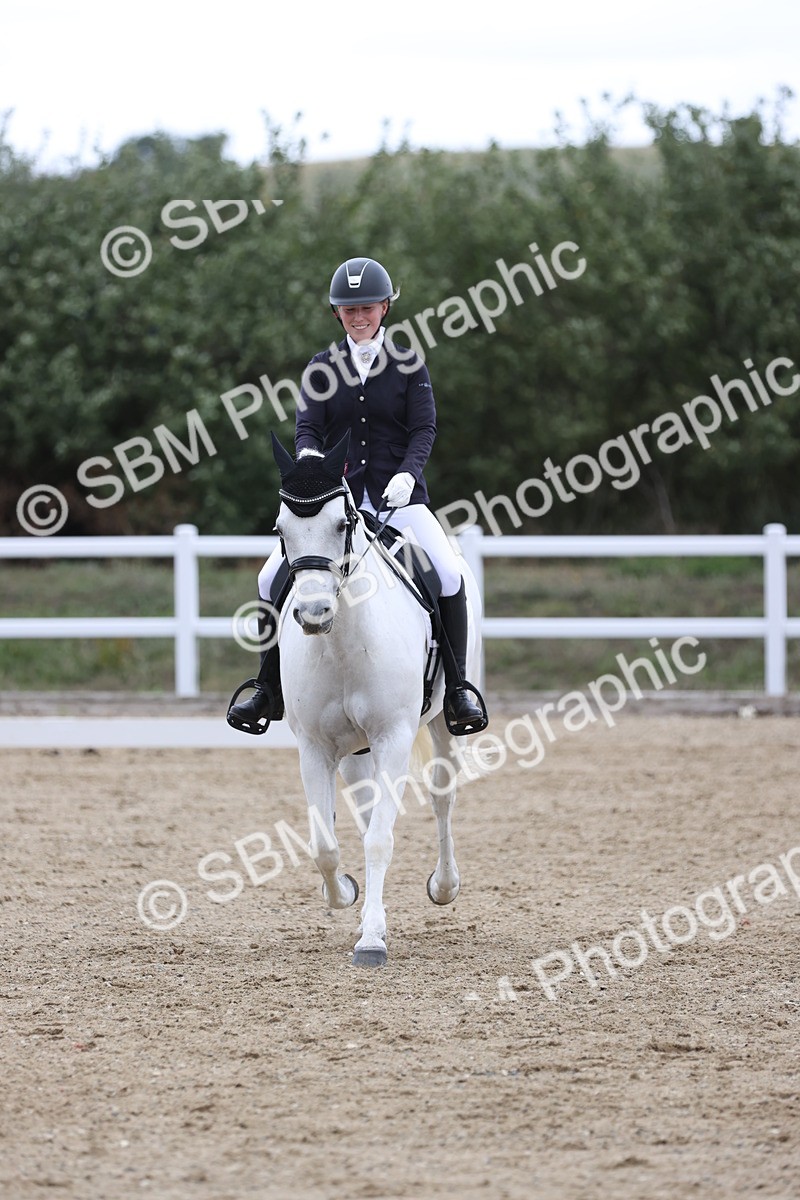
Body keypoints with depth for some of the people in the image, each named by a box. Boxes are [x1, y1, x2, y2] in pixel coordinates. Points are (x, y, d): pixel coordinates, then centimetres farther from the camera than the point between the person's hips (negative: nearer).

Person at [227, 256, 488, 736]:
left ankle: (456, 688, -9)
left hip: (399, 495, -2)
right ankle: (269, 691, 1)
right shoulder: (322, 368, 8)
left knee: (449, 576, -22)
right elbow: (308, 427, 2)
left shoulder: (409, 364, 4)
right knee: (273, 578, -12)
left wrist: (407, 474, -21)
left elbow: (424, 428, -3)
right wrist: (309, 461, -21)